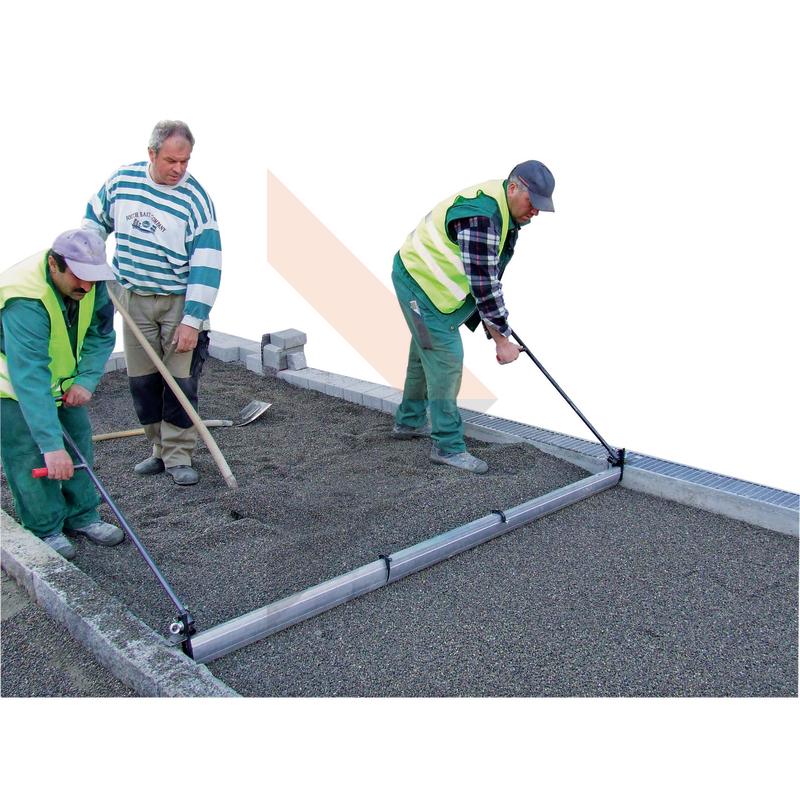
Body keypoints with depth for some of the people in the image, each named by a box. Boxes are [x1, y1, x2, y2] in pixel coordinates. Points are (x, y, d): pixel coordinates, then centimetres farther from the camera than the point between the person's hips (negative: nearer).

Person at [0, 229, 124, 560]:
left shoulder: (91, 283, -19)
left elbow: (101, 336, -3)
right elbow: (30, 379, -44)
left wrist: (86, 380, -19)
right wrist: (51, 445, -47)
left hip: (63, 378, 7)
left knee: (78, 443, 9)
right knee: (30, 455, -8)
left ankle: (82, 516, 23)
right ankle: (46, 530, 8)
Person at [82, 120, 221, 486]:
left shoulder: (196, 199, -14)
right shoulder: (121, 180, -2)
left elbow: (206, 266, -17)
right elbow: (94, 220, 18)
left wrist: (192, 320, -21)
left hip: (180, 303, -4)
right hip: (133, 300, 4)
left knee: (181, 382, -3)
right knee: (142, 380, 8)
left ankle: (178, 456, 9)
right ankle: (160, 449, 22)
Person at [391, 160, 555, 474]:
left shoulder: (507, 214, 2)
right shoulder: (480, 215, -30)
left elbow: (489, 278, 10)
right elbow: (482, 284, -30)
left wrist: (495, 328, 9)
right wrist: (503, 339, -24)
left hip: (426, 280, 10)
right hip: (420, 282, -10)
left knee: (425, 353, 22)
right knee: (446, 360, -9)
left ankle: (409, 422, 40)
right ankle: (448, 447, 0)